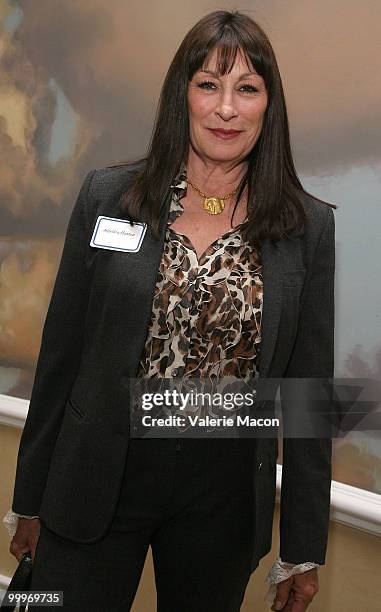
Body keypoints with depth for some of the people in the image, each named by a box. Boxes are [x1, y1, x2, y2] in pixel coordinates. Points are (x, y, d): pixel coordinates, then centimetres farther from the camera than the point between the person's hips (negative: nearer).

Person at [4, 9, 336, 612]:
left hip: (226, 492, 1)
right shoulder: (107, 195, -4)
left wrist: (303, 547, 3)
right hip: (102, 477, 0)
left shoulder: (310, 227, -3)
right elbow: (61, 352, 1)